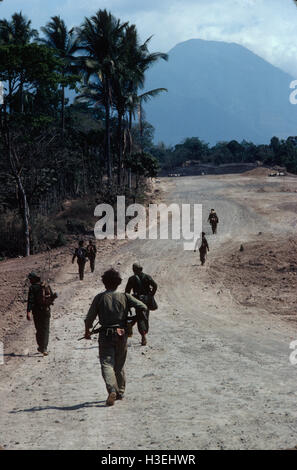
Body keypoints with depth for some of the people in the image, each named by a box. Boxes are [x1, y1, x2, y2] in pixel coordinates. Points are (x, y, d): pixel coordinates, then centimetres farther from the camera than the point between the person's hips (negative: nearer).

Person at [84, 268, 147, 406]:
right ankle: (120, 392, 28)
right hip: (121, 335, 3)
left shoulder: (99, 298, -3)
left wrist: (87, 332, 14)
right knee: (119, 366, 18)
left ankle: (112, 390, -30)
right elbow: (143, 307, -3)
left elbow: (89, 318, -3)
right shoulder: (124, 296, 2)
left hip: (105, 336, -3)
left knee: (107, 364, -8)